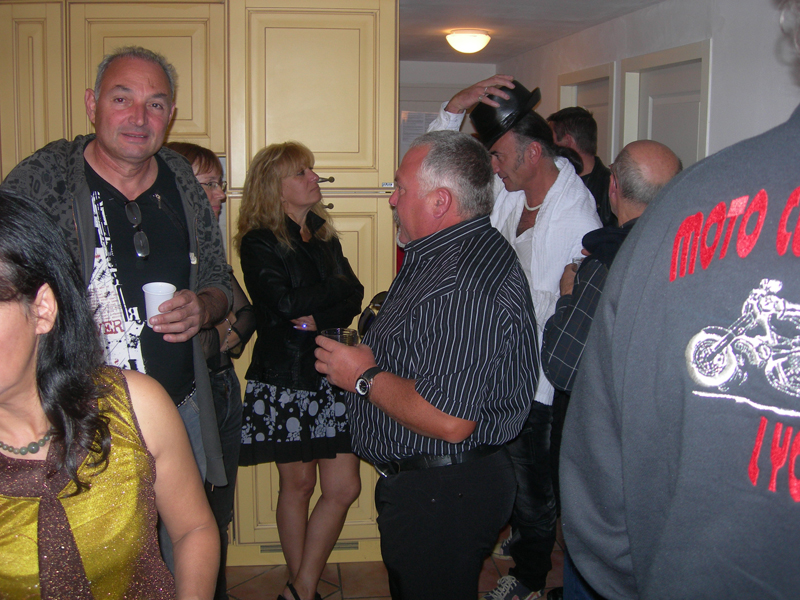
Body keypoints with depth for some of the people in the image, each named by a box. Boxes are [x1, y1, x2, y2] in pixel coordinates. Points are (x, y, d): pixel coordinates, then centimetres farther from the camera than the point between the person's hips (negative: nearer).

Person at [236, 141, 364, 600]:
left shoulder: (325, 237, 14)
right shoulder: (259, 243, -4)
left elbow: (355, 298, 2)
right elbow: (285, 302, -18)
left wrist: (317, 318, -15)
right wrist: (336, 288, -6)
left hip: (332, 372, 5)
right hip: (285, 377, -5)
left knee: (344, 488, 0)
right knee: (298, 484, 6)